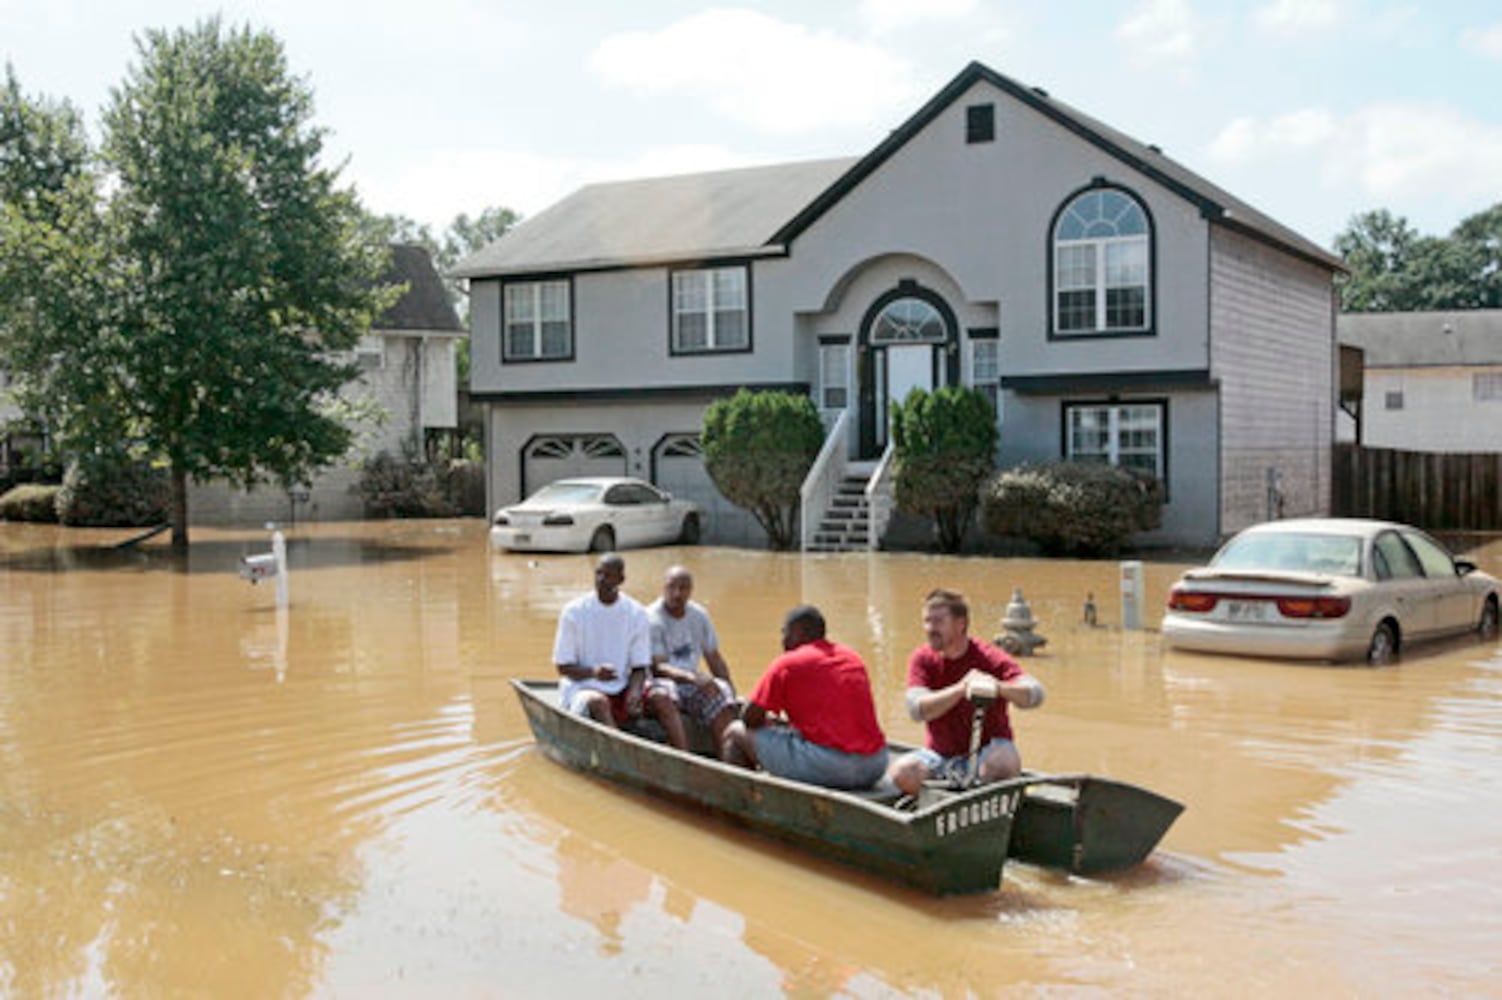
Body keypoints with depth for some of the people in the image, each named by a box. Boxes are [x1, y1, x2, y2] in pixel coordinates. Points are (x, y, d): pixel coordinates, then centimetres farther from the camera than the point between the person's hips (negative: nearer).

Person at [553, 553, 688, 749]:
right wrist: (593, 672, -24)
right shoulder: (574, 611, -4)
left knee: (662, 696, -22)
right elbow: (563, 666, -4)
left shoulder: (636, 614, 2)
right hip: (583, 687, -2)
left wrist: (634, 692, -20)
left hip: (623, 688, 2)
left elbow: (639, 667, 2)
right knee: (598, 701, -35)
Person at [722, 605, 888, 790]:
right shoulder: (853, 658, 19)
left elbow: (750, 719, 3)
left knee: (736, 732, 8)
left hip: (824, 766, -7)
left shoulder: (787, 664, 0)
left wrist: (767, 719, 25)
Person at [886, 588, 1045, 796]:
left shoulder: (990, 658, -12)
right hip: (940, 754, 2)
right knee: (901, 772, -27)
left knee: (1006, 761, -35)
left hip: (986, 751, -2)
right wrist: (962, 688, -33)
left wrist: (998, 687, -46)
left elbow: (1035, 694, -25)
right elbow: (917, 710, -20)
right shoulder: (922, 659, -4)